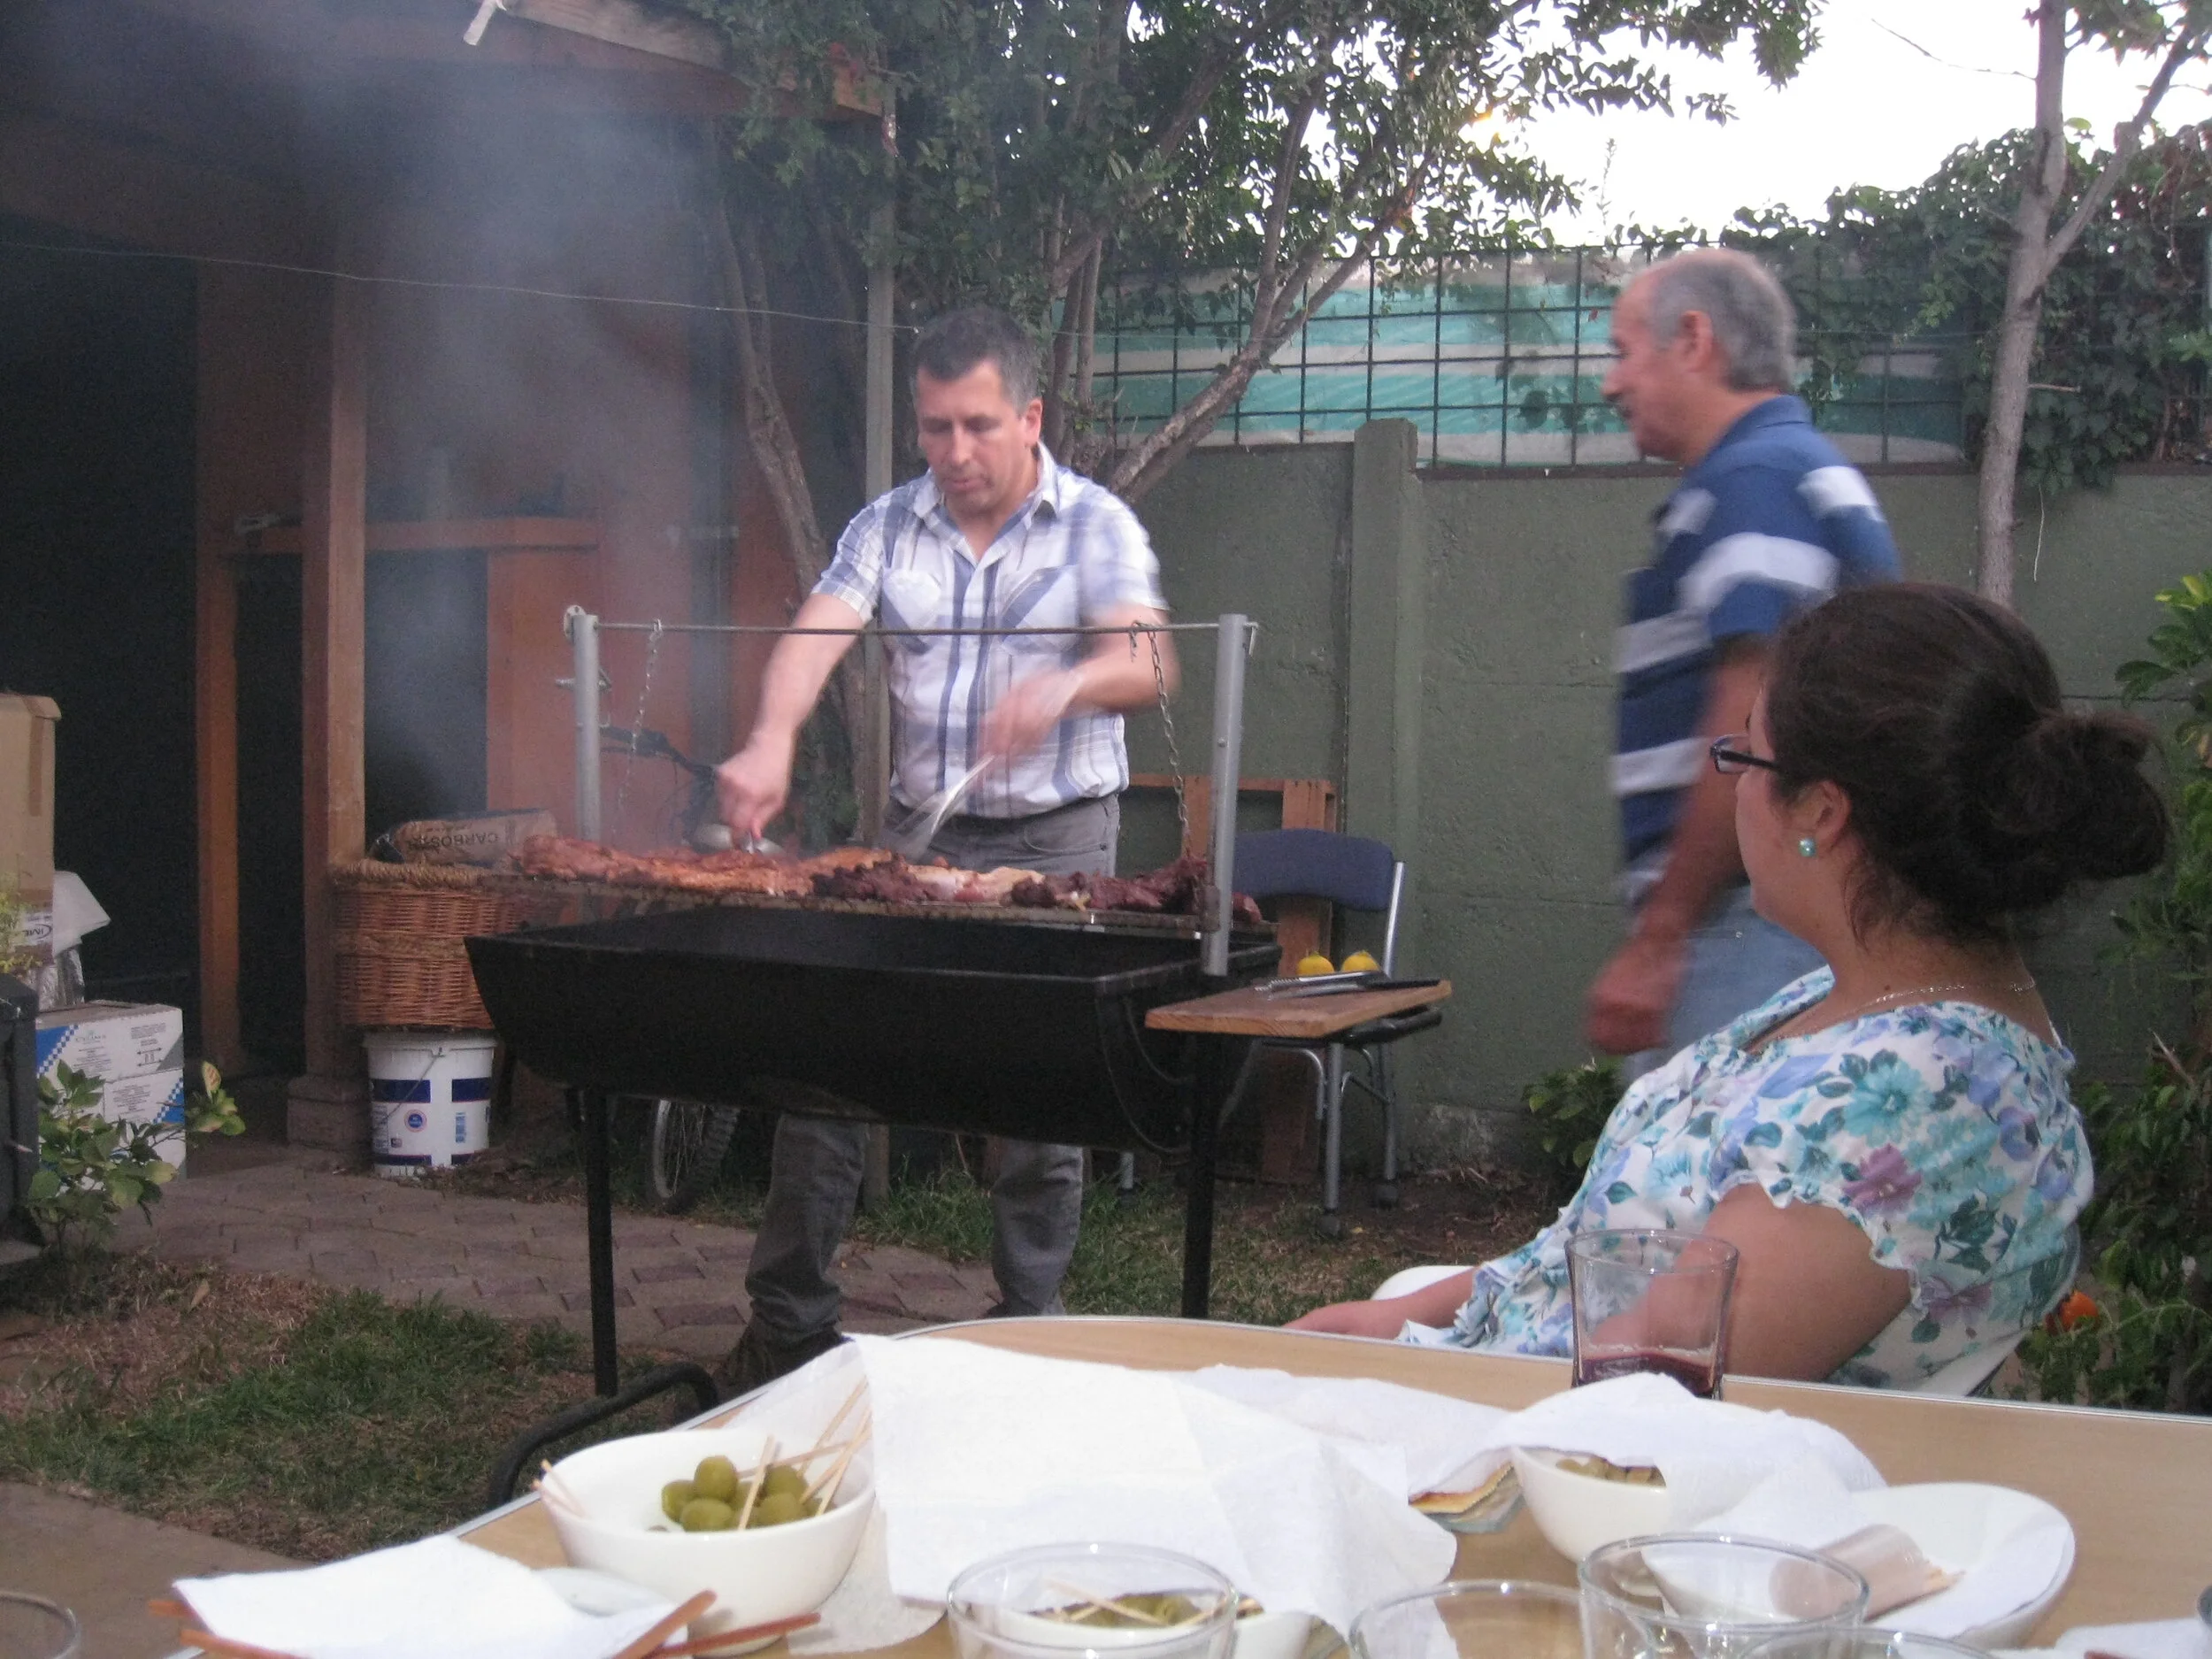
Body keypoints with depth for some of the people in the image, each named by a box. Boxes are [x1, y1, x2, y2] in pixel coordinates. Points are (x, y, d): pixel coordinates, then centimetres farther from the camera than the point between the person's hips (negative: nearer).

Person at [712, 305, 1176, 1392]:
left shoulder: (1095, 527, -1)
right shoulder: (887, 528, 7)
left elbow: (1148, 664, -17)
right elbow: (815, 637, -10)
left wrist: (1065, 686, -40)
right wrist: (772, 742, -30)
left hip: (1059, 839, -3)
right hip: (919, 833, 3)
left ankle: (1028, 1332, 14)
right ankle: (787, 1321, 11)